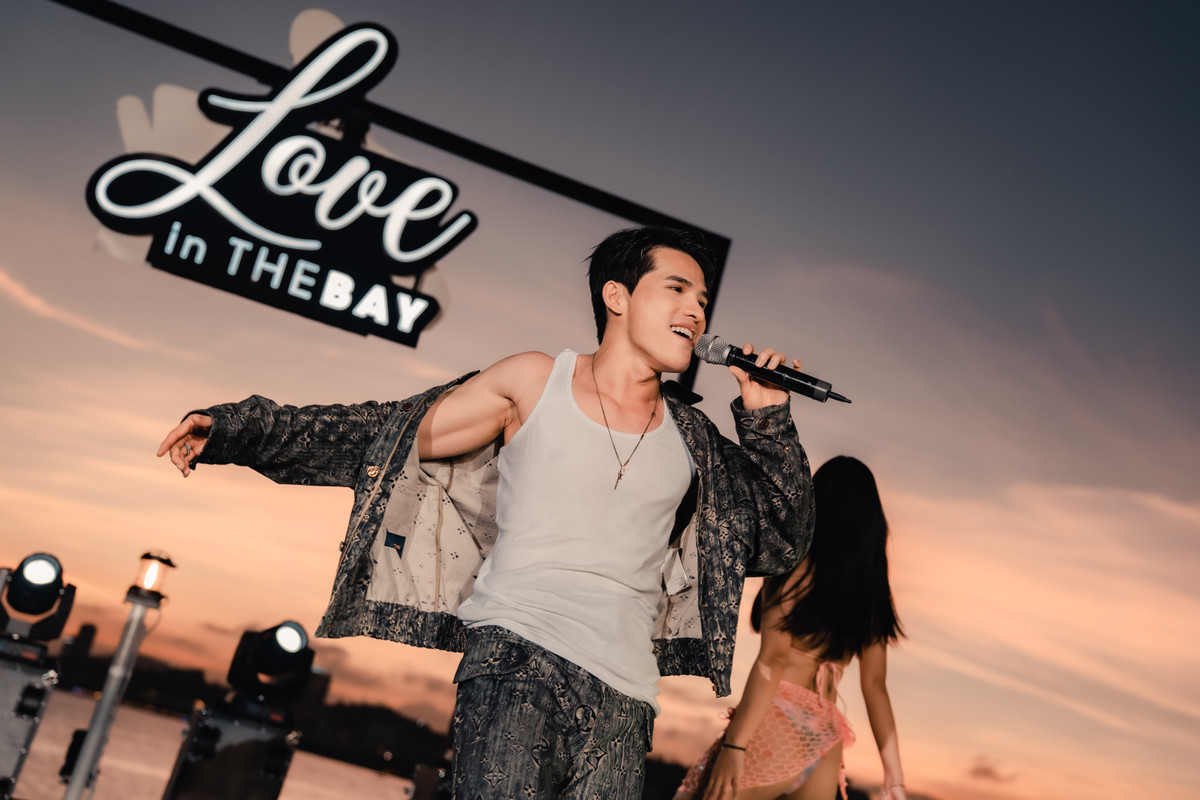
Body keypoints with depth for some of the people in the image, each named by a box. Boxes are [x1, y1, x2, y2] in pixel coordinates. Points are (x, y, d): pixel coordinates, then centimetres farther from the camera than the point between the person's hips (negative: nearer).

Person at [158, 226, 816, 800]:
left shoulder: (689, 436, 16)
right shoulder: (534, 382, 9)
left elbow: (782, 539, 20)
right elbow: (384, 436, 10)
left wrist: (766, 418, 8)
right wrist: (237, 430, 5)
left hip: (622, 696, 3)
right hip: (517, 660, -3)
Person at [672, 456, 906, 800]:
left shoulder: (796, 565, -2)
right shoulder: (872, 594, 16)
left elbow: (773, 660, -11)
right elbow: (876, 687, 16)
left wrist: (734, 745, -14)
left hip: (779, 721, -7)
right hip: (826, 740, 7)